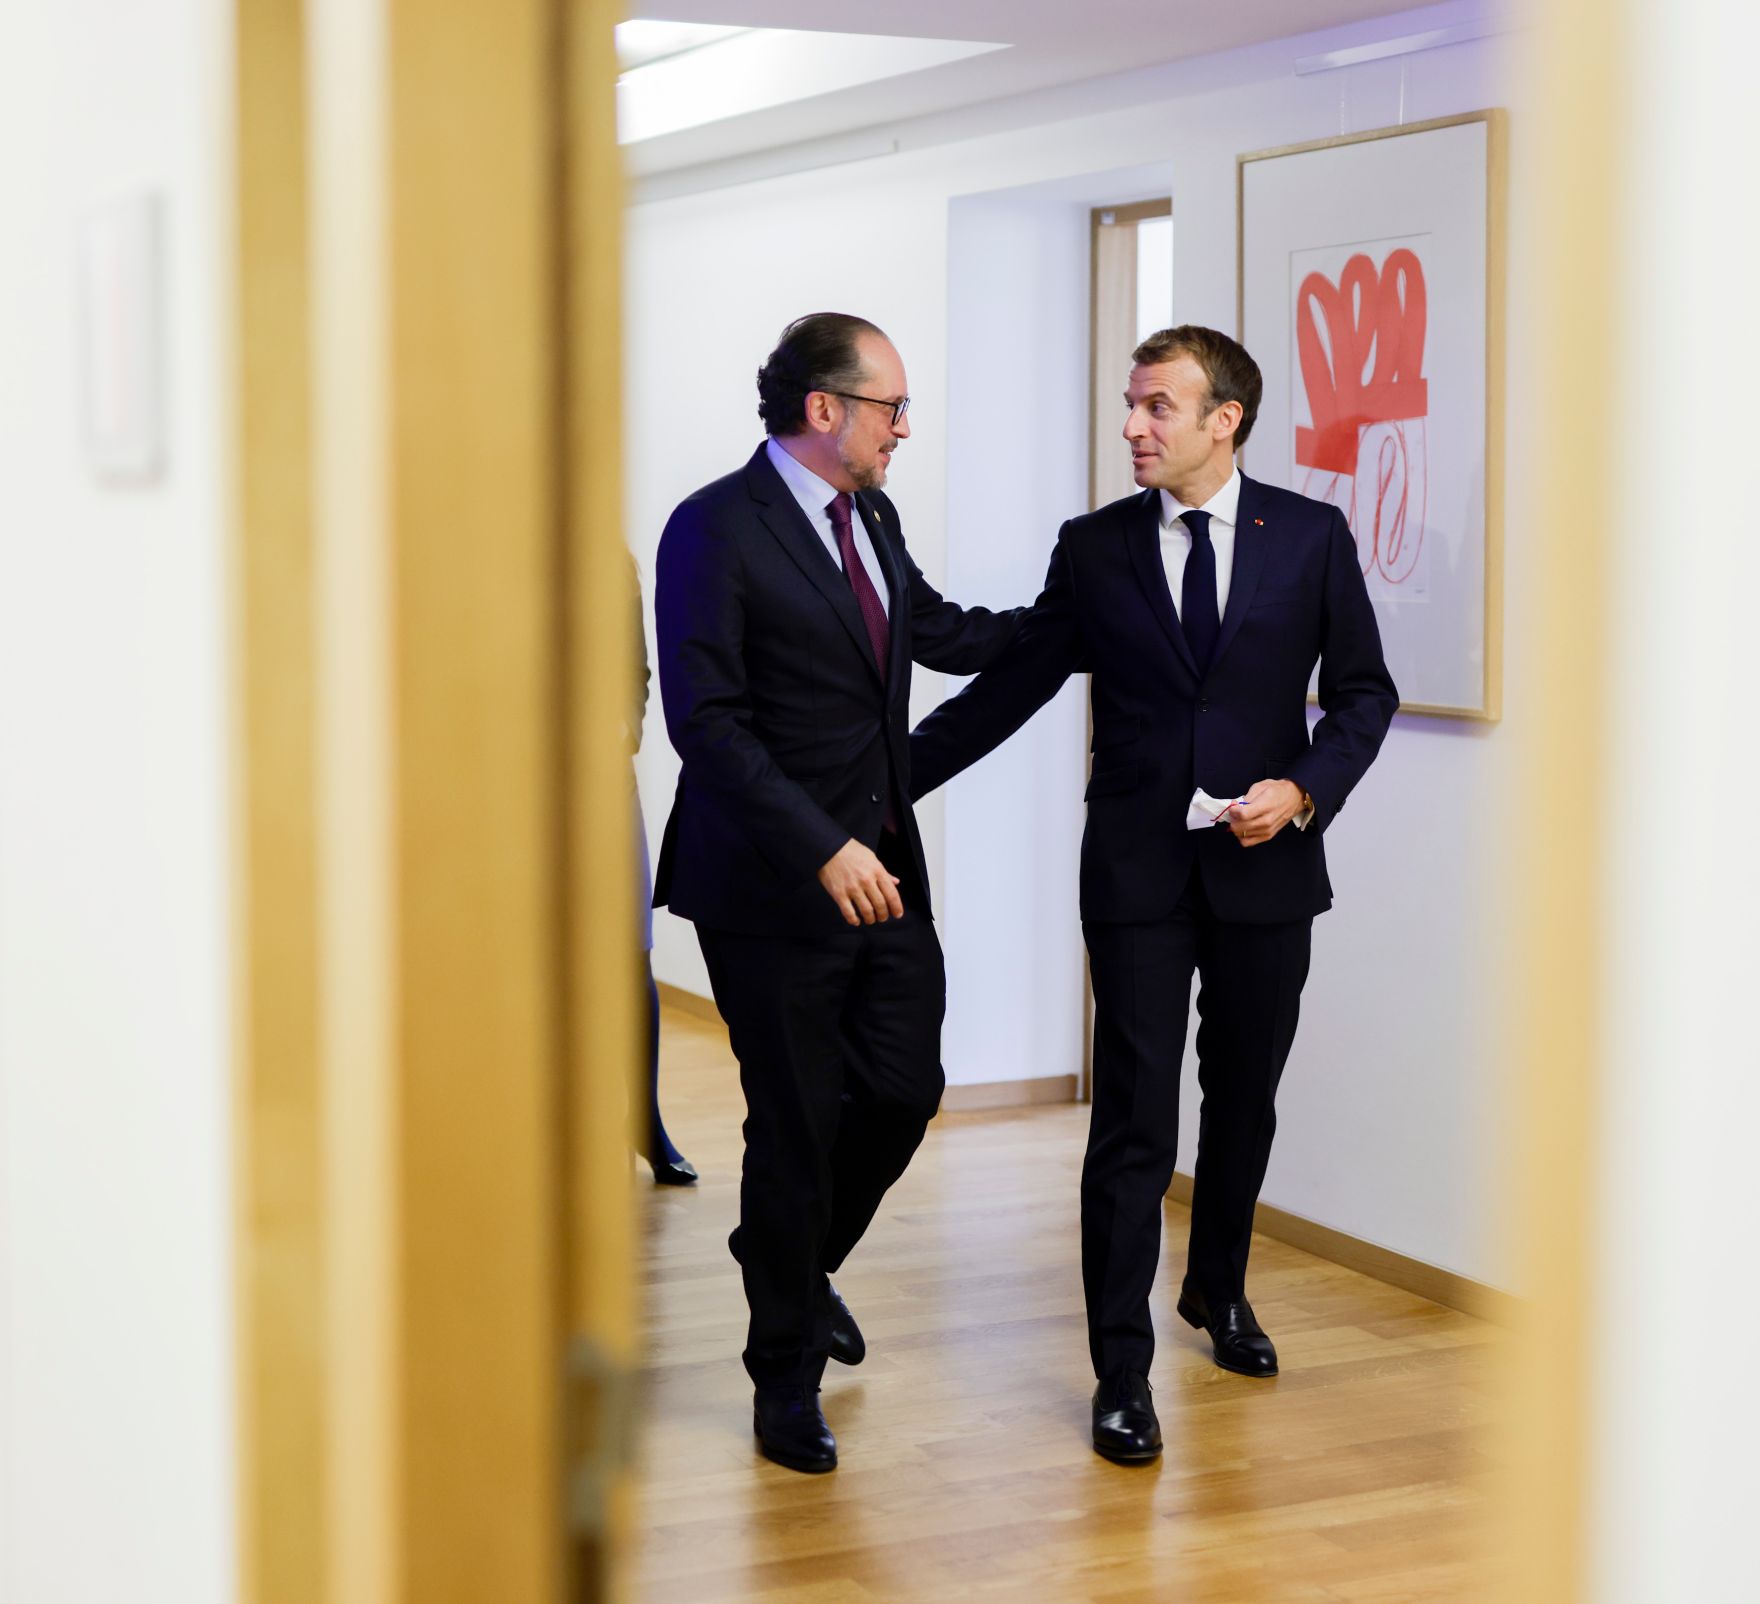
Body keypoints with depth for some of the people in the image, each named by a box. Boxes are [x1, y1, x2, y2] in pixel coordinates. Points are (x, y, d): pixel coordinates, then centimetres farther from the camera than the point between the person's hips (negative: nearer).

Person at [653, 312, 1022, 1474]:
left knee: (905, 1092, 7)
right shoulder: (716, 530, -14)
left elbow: (941, 633, 28)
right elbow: (706, 721, -19)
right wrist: (823, 849, -24)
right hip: (774, 888, -7)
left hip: (884, 871, 7)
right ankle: (786, 1374, 21)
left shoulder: (872, 519, 11)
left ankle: (799, 1261, 36)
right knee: (796, 1125, 3)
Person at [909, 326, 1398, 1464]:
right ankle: (1123, 1375, 2)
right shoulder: (1095, 549, 2)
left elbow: (1364, 691, 5)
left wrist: (1303, 790, -11)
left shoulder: (1311, 537, 1)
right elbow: (1008, 687, 6)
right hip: (1137, 870, -1)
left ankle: (1220, 1289, 39)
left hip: (1266, 865, 1)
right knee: (1134, 1122, -4)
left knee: (1244, 1100, 15)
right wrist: (884, 781, 0)